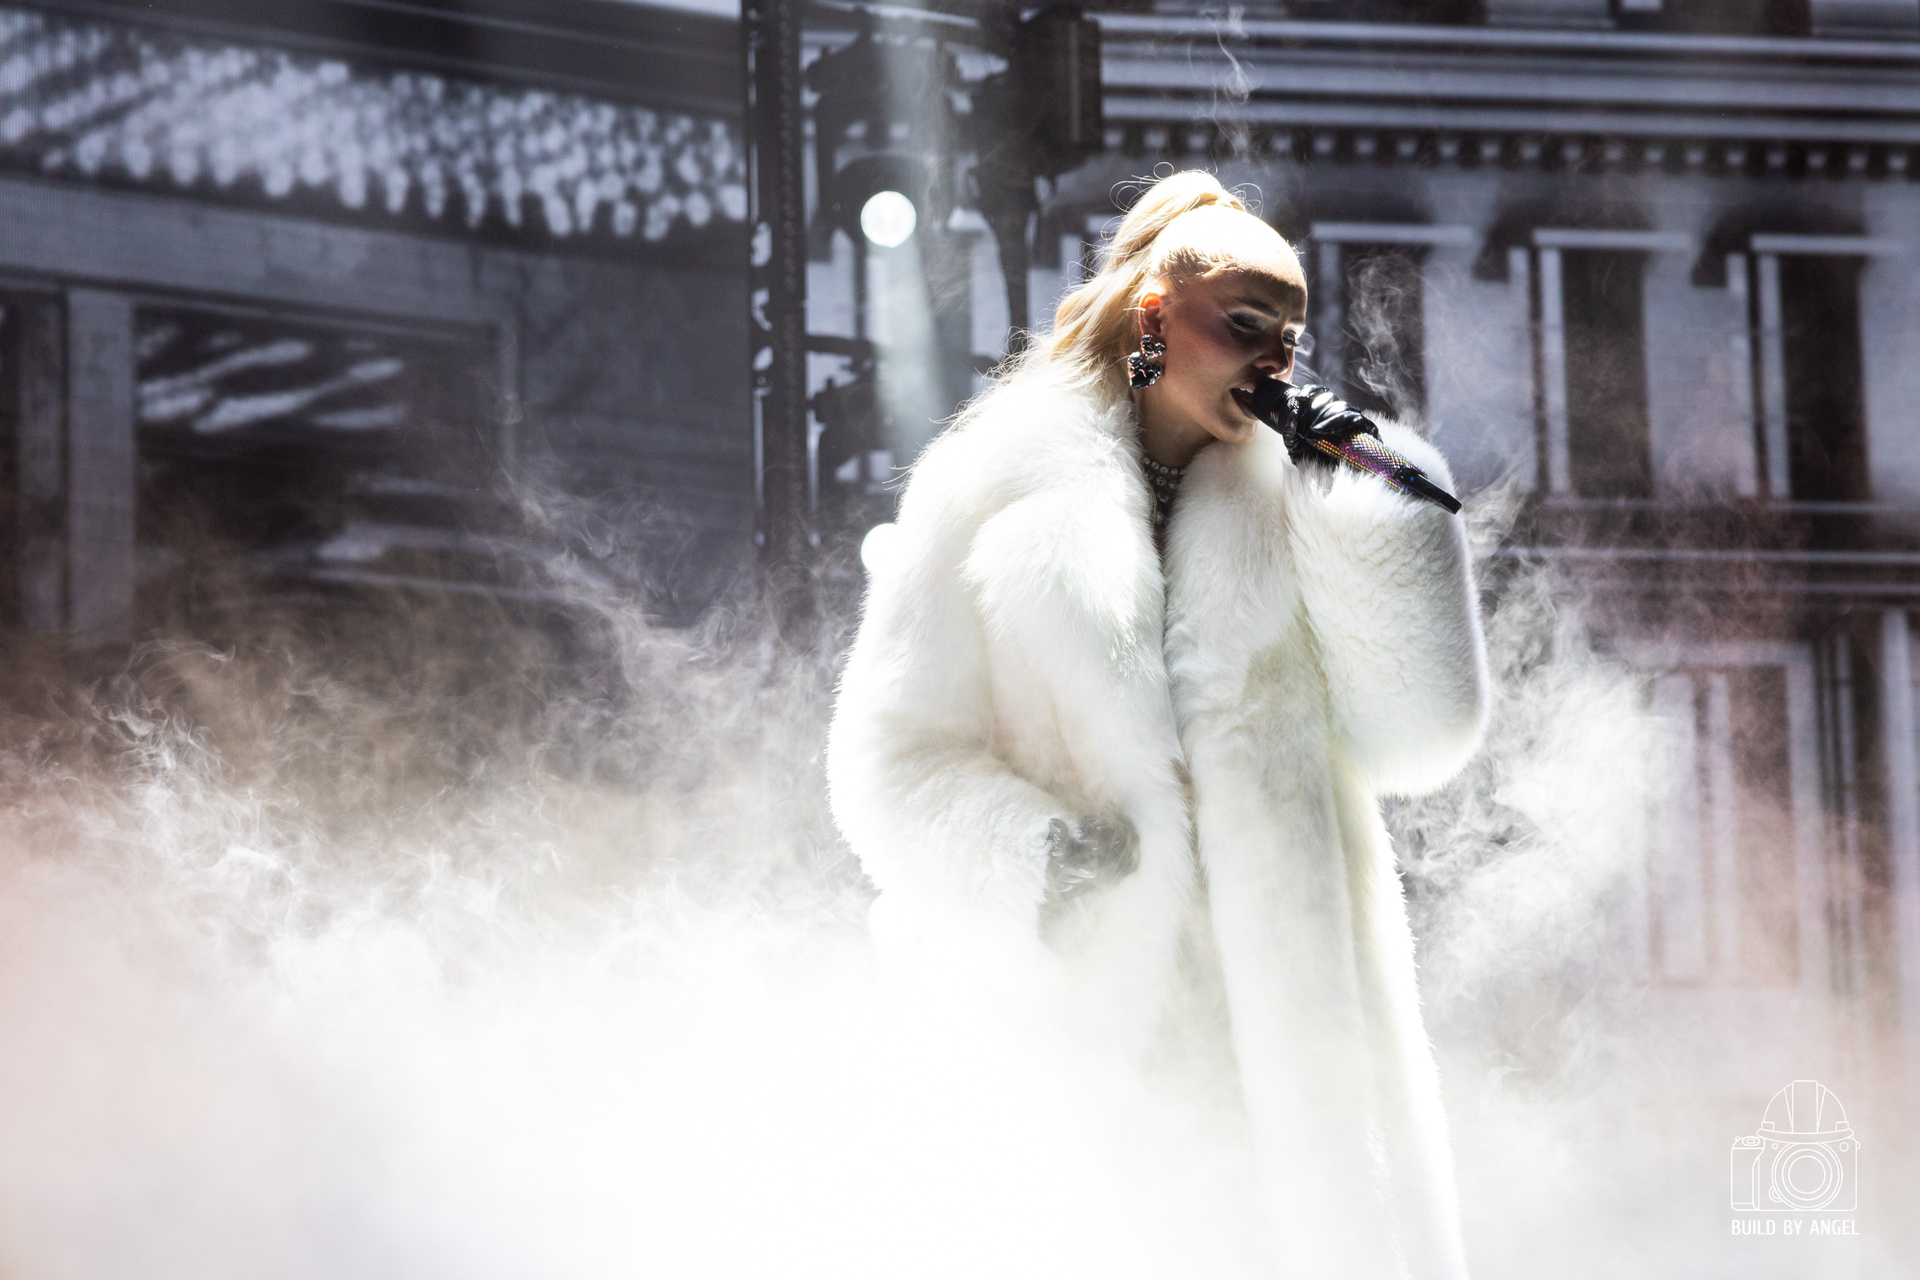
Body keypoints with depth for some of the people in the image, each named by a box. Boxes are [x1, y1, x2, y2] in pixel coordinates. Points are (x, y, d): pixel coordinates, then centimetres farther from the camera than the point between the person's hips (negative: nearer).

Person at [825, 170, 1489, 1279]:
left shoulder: (1290, 508, 15)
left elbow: (1419, 739, 6)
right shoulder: (1000, 484, 7)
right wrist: (1040, 872, -14)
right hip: (1063, 1010, -2)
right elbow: (890, 761, 1)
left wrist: (1375, 515, 2)